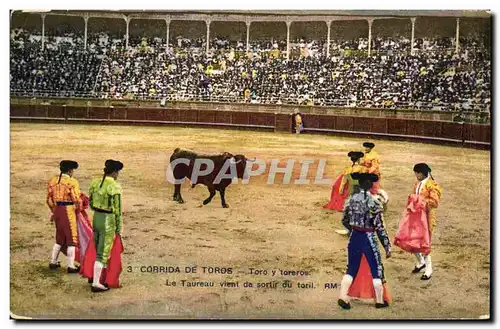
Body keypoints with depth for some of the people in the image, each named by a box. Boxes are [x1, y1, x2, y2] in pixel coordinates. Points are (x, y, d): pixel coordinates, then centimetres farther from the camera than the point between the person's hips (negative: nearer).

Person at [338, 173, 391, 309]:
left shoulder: (351, 199, -2)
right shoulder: (374, 202, -16)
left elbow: (344, 220, 8)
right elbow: (380, 227, -15)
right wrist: (387, 246, -7)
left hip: (354, 238, 4)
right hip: (368, 238, -4)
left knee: (351, 268, 16)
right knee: (376, 270, 12)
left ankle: (343, 297, 11)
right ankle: (379, 300, 22)